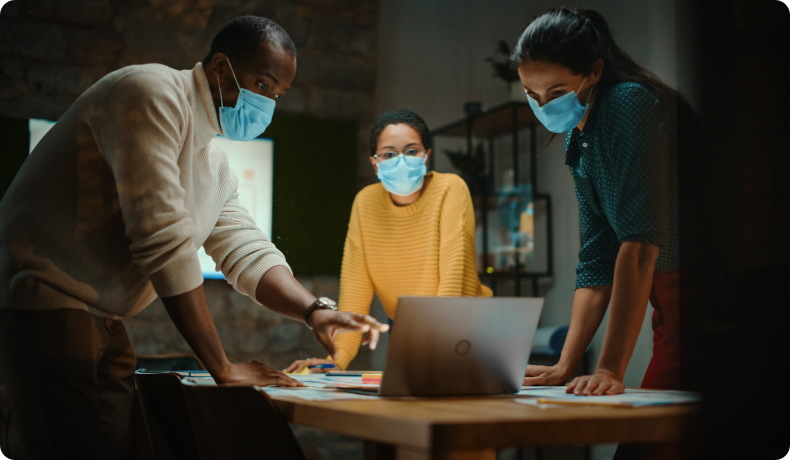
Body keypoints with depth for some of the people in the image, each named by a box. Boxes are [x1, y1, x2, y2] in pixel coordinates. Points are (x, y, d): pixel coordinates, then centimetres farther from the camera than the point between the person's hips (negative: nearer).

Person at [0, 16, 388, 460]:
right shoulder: (154, 94, -16)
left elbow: (247, 253, 15)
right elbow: (164, 240, -23)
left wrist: (315, 311, -5)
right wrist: (222, 367, -19)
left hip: (100, 320, 10)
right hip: (44, 300, -10)